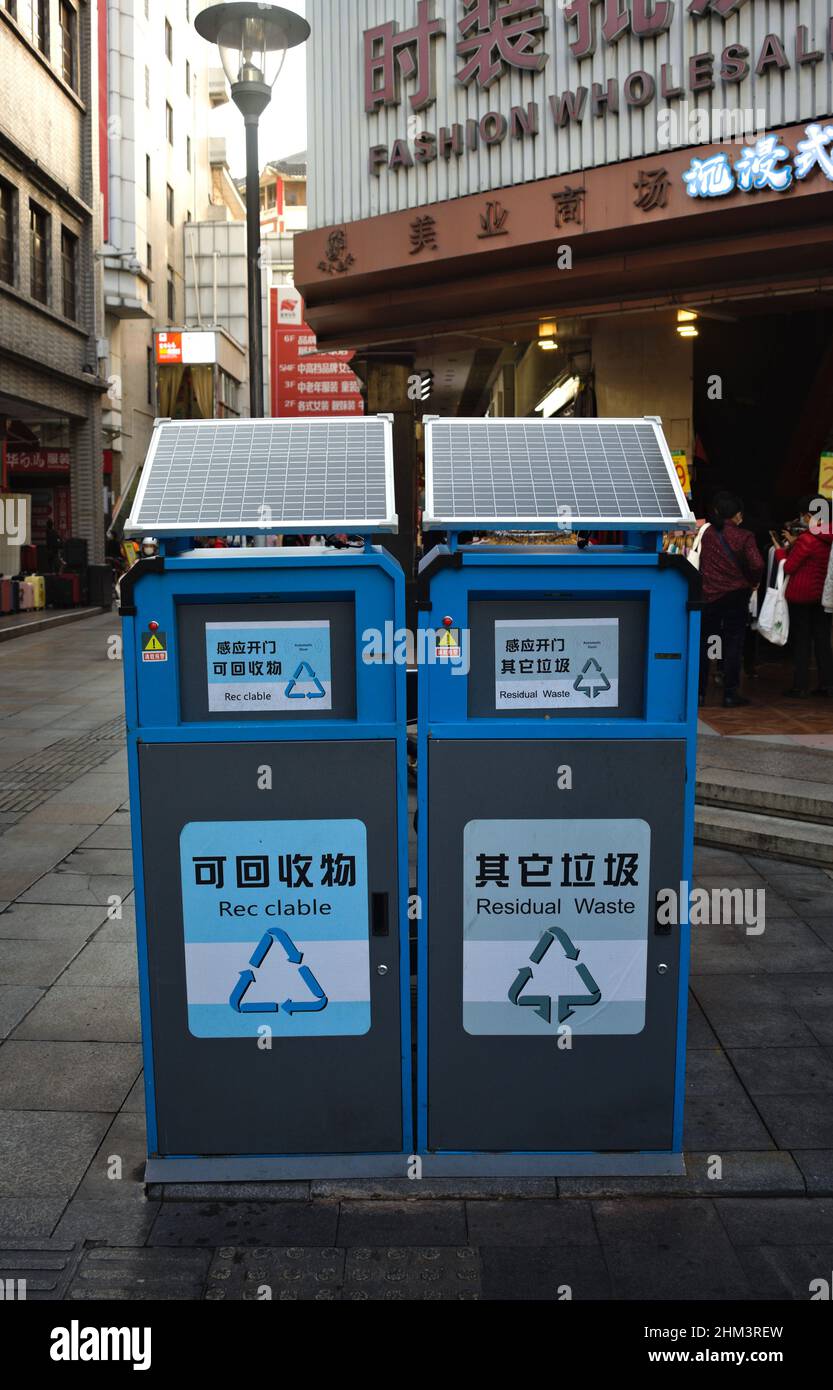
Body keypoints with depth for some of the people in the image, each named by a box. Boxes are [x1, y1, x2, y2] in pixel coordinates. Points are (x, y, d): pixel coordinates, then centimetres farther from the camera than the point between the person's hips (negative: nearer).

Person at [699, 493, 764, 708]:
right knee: (733, 645, 5)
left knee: (702, 644, 10)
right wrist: (754, 582, -1)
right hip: (736, 596, -2)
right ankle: (730, 694, 6)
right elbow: (757, 564, -18)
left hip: (708, 595, 3)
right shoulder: (744, 537, -9)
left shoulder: (708, 532, -1)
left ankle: (698, 692, 12)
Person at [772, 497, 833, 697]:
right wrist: (794, 543, 16)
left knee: (801, 642, 1)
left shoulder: (806, 540, -18)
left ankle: (800, 687, 4)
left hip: (801, 595, -6)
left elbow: (788, 567, -12)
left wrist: (779, 549, 3)